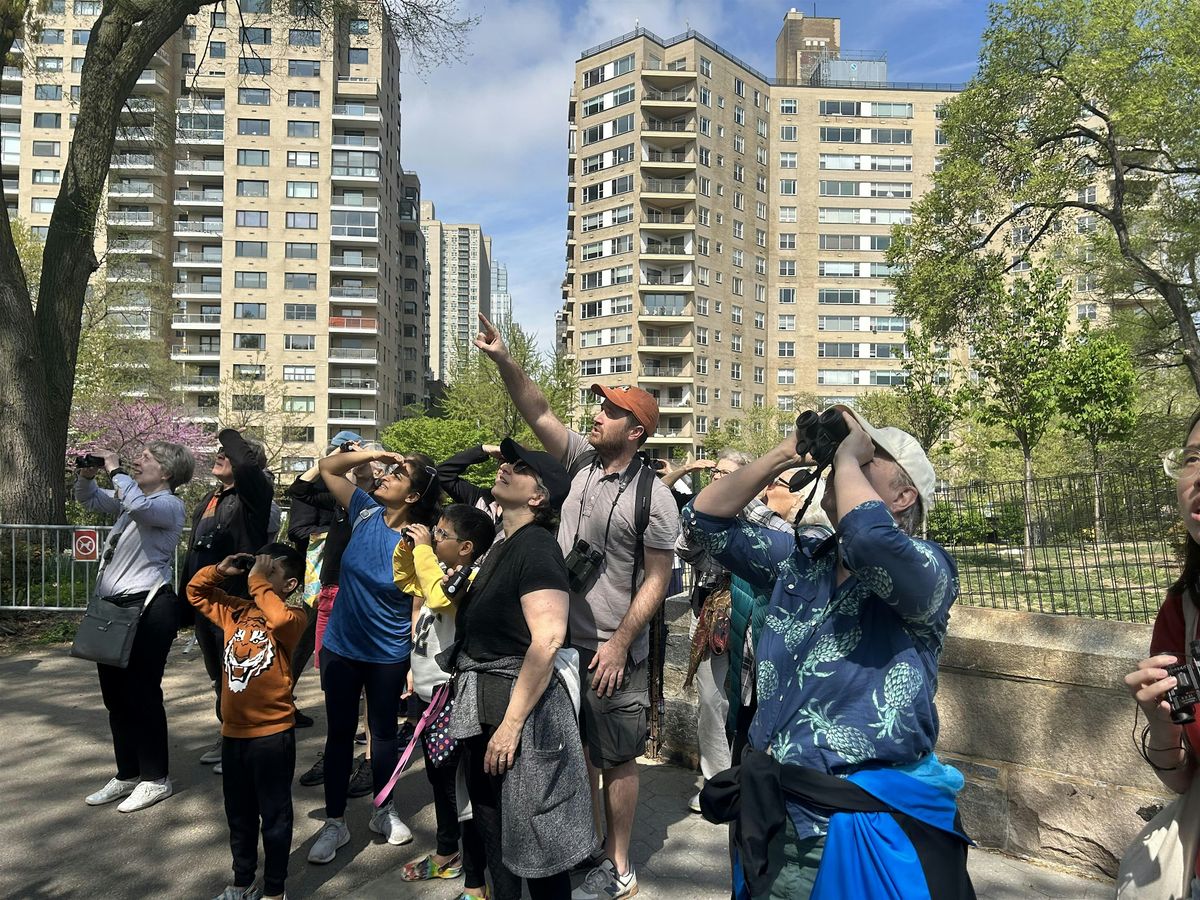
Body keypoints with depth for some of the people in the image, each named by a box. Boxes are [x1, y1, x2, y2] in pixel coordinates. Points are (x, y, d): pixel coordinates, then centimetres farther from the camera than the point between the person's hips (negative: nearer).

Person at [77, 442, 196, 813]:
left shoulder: (170, 505, -11)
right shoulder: (129, 499, 15)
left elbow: (139, 506, -32)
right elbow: (89, 499, 28)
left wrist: (116, 470, -17)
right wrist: (88, 473, 6)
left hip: (149, 609, -9)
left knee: (142, 694, -1)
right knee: (115, 694, 15)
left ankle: (155, 779, 13)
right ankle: (127, 774, 29)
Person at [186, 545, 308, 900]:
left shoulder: (293, 617, -13)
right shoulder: (236, 611, 6)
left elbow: (280, 620, -37)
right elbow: (195, 592, 18)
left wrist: (259, 584, -25)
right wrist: (220, 570, 0)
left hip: (273, 734, -6)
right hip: (233, 732, 7)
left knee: (274, 814, 9)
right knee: (239, 814, 22)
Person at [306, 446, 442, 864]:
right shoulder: (366, 512, -8)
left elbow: (420, 610, -15)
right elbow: (327, 468, 0)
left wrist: (416, 666, -16)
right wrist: (373, 453, -14)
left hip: (388, 657, -3)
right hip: (340, 649, 3)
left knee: (383, 731, 16)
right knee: (339, 732, 12)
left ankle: (384, 811, 37)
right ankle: (334, 822, 27)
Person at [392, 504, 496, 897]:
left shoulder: (472, 579, -21)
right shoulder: (440, 571, 7)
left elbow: (439, 595, -39)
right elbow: (404, 580, 24)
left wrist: (424, 549, -27)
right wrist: (406, 548, 6)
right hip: (427, 692, 10)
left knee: (460, 787, -2)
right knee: (439, 779, 25)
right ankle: (446, 855, 45)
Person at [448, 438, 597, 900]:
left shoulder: (536, 546, -17)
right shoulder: (503, 548, 12)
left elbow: (548, 639, -26)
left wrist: (510, 723, -25)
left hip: (519, 708, -9)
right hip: (484, 705, 9)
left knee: (533, 843, 5)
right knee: (494, 833, 21)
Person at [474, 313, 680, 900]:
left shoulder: (653, 497, -14)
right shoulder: (582, 460, 2)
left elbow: (656, 581, -13)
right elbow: (538, 414, -2)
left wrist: (618, 645, -17)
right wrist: (504, 361, -15)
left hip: (613, 651, -6)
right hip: (563, 639, 6)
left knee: (617, 759, 8)